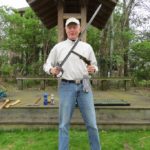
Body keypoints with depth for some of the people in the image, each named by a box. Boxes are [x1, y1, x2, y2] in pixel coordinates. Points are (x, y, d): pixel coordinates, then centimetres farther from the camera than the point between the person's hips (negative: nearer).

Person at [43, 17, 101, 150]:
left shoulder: (87, 47, 12)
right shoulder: (58, 47, 7)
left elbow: (95, 65, 16)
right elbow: (47, 64, 10)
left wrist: (93, 69, -8)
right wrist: (51, 70, -12)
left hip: (84, 86, 1)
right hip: (66, 87, -1)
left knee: (91, 122, 6)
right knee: (64, 124, 5)